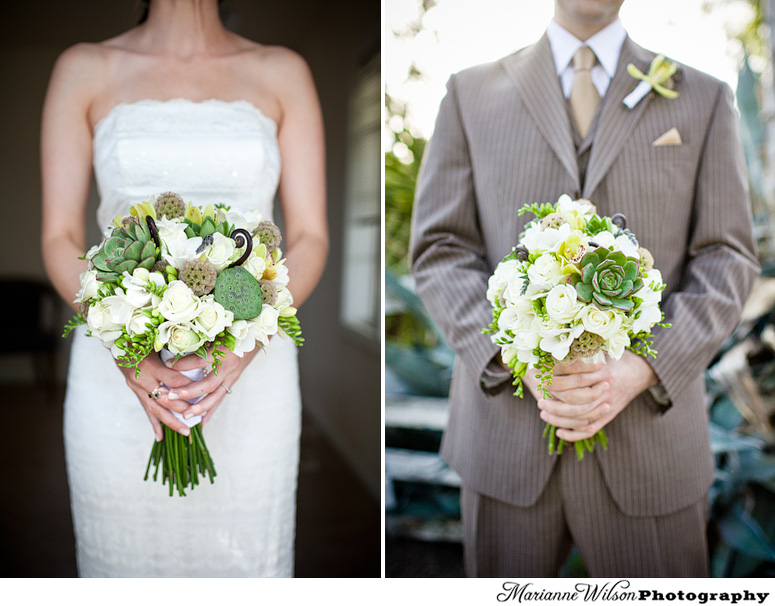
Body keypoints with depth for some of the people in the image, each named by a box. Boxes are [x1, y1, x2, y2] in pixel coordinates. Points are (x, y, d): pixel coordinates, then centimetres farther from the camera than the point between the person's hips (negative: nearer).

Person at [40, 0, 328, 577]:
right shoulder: (85, 70, 5)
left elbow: (310, 237, 1)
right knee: (125, 569, 11)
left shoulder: (283, 73, 6)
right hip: (119, 376, 0)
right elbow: (60, 237, 2)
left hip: (249, 375, 0)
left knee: (241, 563, 8)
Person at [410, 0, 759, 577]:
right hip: (507, 435, 0)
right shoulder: (472, 93, 8)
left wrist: (638, 372, -12)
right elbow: (440, 249, 2)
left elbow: (727, 259, 3)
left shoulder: (704, 99, 9)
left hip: (649, 433, 0)